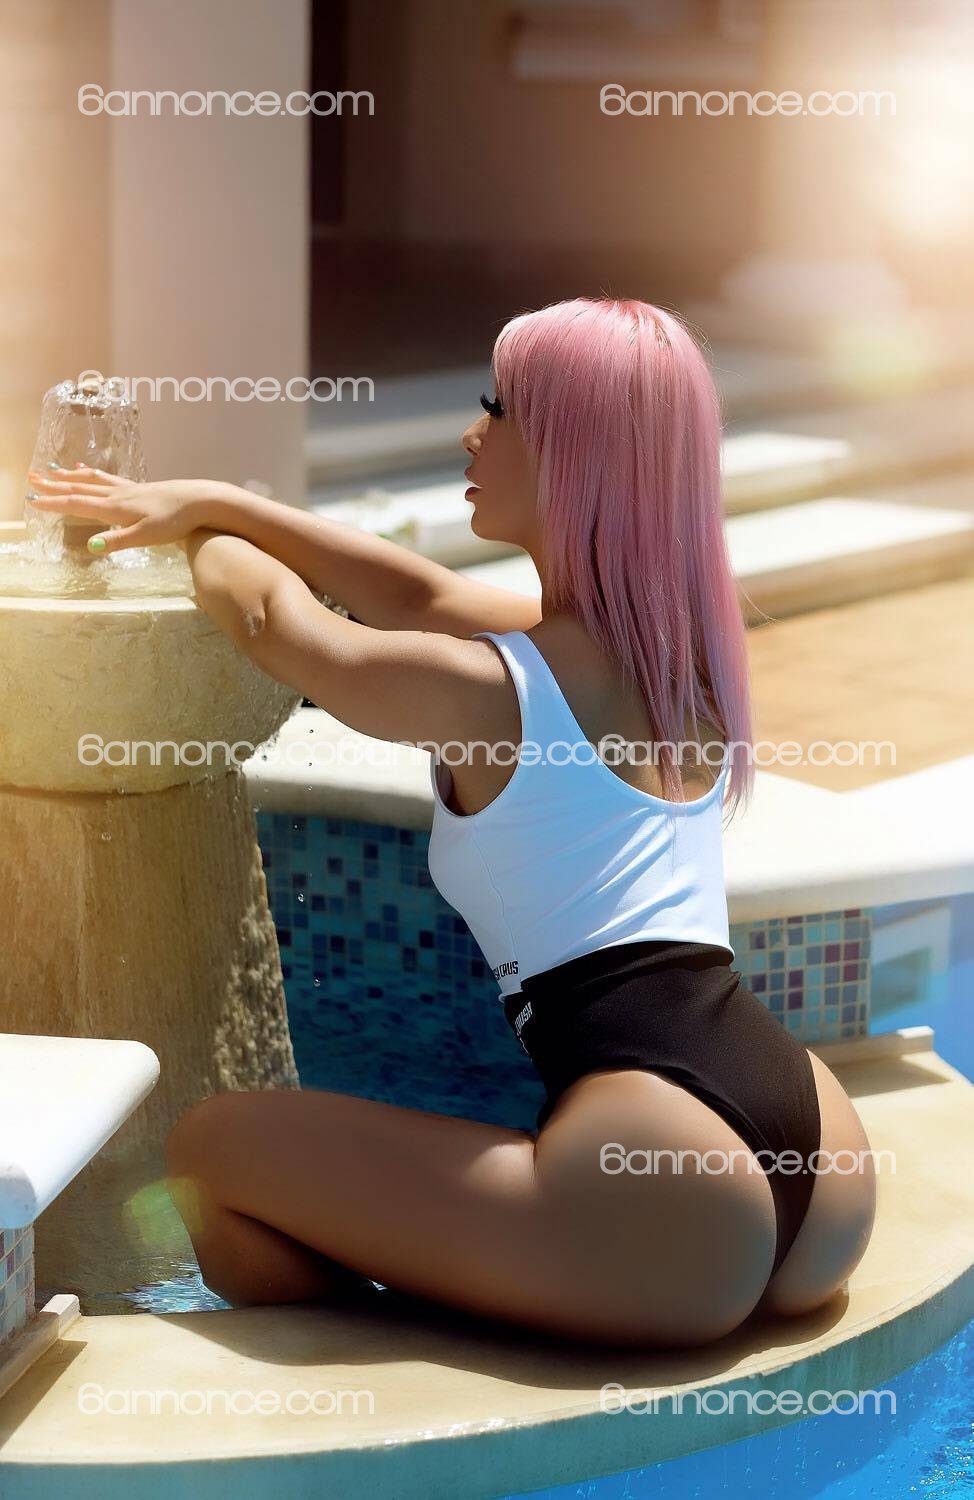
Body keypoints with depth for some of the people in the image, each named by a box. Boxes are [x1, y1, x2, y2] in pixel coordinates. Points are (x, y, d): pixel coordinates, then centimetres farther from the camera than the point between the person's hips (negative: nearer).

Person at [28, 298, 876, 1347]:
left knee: (211, 1149, 4)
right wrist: (210, 501, 32)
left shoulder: (487, 690, -7)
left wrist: (207, 535, 34)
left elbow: (268, 616, 12)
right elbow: (423, 596, 26)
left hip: (664, 1218, -8)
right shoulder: (680, 640, 14)